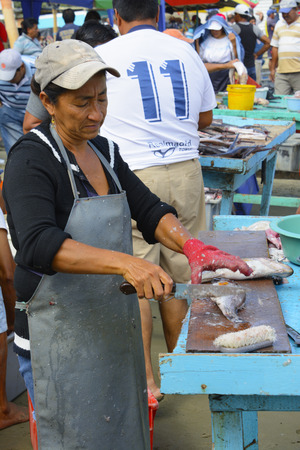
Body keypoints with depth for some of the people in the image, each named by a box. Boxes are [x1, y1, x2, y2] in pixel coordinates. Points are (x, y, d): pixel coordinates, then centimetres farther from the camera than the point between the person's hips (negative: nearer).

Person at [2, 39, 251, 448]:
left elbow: (149, 209, 7)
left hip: (113, 330, 8)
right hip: (59, 340, -7)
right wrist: (125, 263, -43)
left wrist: (192, 246, -14)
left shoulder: (103, 150, 8)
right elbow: (38, 245, -31)